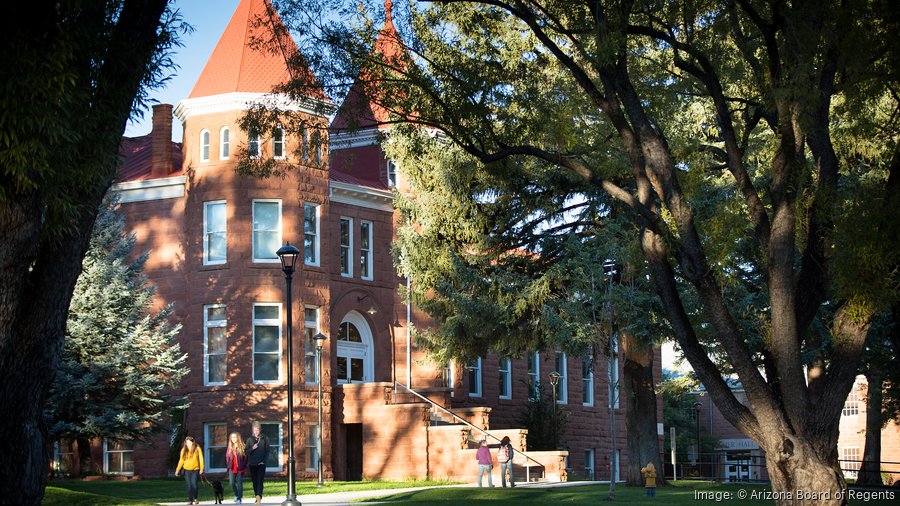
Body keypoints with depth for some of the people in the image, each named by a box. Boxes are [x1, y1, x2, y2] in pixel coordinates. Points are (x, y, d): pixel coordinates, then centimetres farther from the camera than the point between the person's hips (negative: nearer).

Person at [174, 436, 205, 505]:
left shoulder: (197, 449, -3)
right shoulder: (184, 450, 2)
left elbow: (201, 459, 0)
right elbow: (181, 460, 6)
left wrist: (201, 468, -6)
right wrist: (177, 469, 0)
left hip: (195, 470, -2)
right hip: (187, 470, 2)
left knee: (194, 484, -11)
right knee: (189, 486, 0)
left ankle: (196, 498, 11)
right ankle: (190, 500, 10)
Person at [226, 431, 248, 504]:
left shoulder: (242, 447, -3)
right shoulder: (229, 448, 8)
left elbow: (245, 457, -2)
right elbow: (227, 457, 13)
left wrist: (244, 466, -7)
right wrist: (228, 466, 0)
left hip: (240, 468, -3)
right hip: (232, 469, 3)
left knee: (239, 483, 0)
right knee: (232, 483, -4)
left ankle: (239, 498, 10)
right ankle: (236, 495, 20)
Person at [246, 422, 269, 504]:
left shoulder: (264, 439, 2)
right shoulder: (250, 439, 5)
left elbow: (267, 451, 4)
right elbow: (246, 452, 5)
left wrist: (264, 460, -7)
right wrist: (252, 448, -14)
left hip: (261, 463, -2)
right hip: (252, 464, 2)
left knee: (260, 481, -14)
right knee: (255, 481, 7)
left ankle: (259, 496, -28)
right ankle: (257, 497, 16)